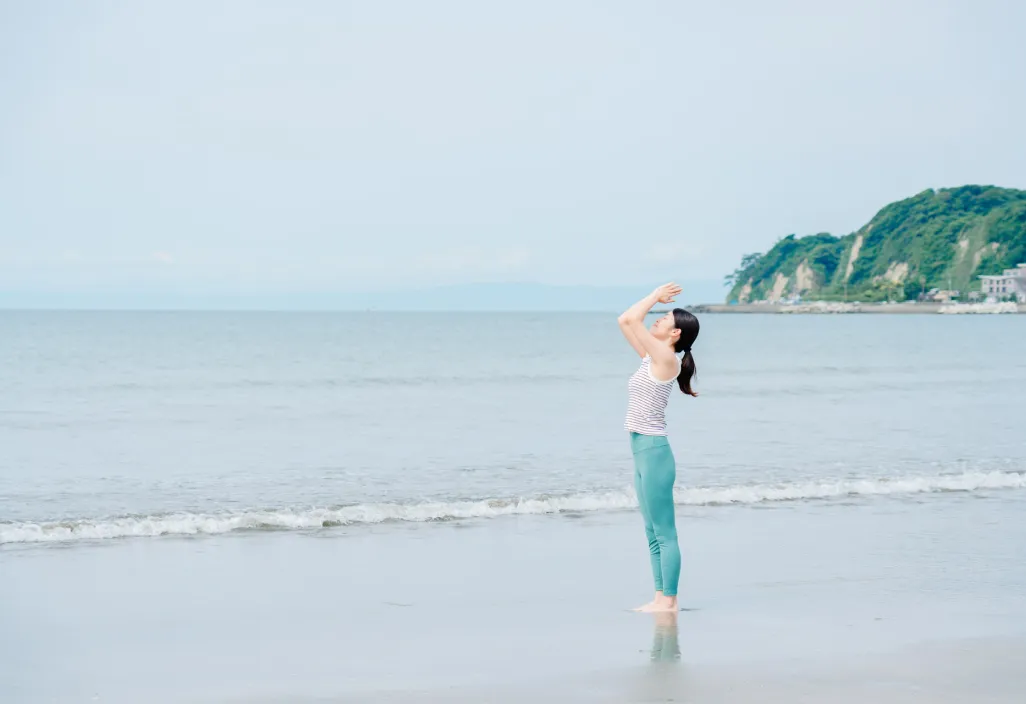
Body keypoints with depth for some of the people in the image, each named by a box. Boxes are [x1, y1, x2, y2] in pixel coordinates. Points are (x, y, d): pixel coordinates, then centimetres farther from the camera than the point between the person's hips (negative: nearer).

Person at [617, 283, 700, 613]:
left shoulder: (666, 358, -12)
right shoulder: (652, 357, 12)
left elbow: (630, 319, -17)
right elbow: (626, 322, 21)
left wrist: (655, 296, -3)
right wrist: (657, 298, 18)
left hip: (654, 451, -10)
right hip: (643, 452, 10)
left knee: (665, 533, -5)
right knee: (654, 534, 11)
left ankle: (669, 600, -2)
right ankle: (661, 598, 15)